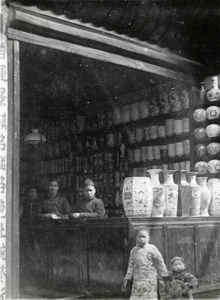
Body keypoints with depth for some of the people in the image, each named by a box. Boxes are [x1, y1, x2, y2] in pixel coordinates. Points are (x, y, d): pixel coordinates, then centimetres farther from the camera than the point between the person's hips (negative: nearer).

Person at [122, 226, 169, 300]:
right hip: (137, 281, 5)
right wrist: (126, 280, 9)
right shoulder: (133, 250, 8)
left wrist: (164, 275, 0)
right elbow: (131, 266, 12)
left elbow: (160, 262, -2)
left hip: (149, 280, -4)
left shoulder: (152, 249, -7)